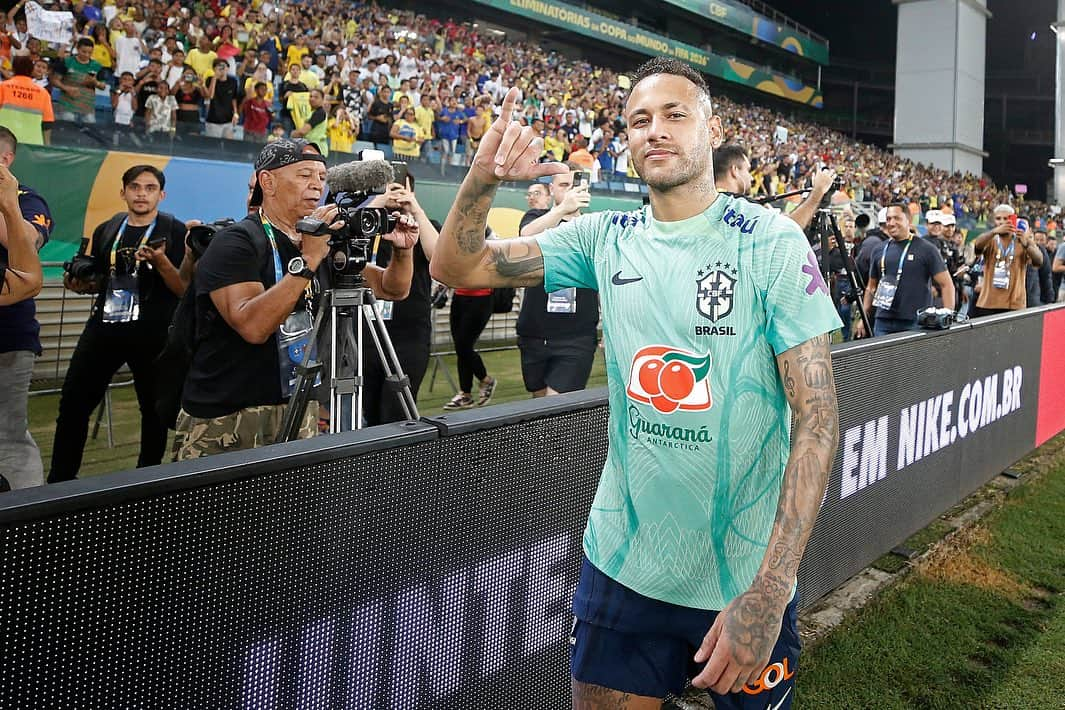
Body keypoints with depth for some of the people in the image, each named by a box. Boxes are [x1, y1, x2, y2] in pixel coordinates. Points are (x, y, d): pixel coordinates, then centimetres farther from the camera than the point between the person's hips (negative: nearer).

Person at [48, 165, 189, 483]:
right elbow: (91, 282, 22)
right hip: (103, 328, 4)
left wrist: (161, 262, -22)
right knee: (73, 403, 0)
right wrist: (78, 282, 0)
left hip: (152, 334, -4)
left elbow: (186, 288, -7)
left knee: (154, 408, 5)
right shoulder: (105, 231, 13)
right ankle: (59, 479, 10)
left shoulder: (175, 232, -2)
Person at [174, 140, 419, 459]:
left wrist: (402, 251, -10)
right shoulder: (235, 243, -13)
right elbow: (252, 326, -28)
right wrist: (307, 260, -32)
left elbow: (391, 289, 9)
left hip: (299, 410, 6)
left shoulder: (323, 241, 8)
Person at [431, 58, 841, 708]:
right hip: (622, 563, 3)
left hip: (744, 578, -3)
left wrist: (771, 590, -23)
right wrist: (483, 179, -18)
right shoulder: (607, 237, 1)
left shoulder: (771, 241, -10)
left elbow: (817, 415, -15)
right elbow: (457, 267, 3)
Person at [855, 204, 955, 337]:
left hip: (916, 323, -4)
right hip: (883, 323, 4)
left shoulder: (926, 249, -1)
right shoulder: (880, 251, 12)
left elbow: (946, 285, -3)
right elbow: (871, 287, 19)